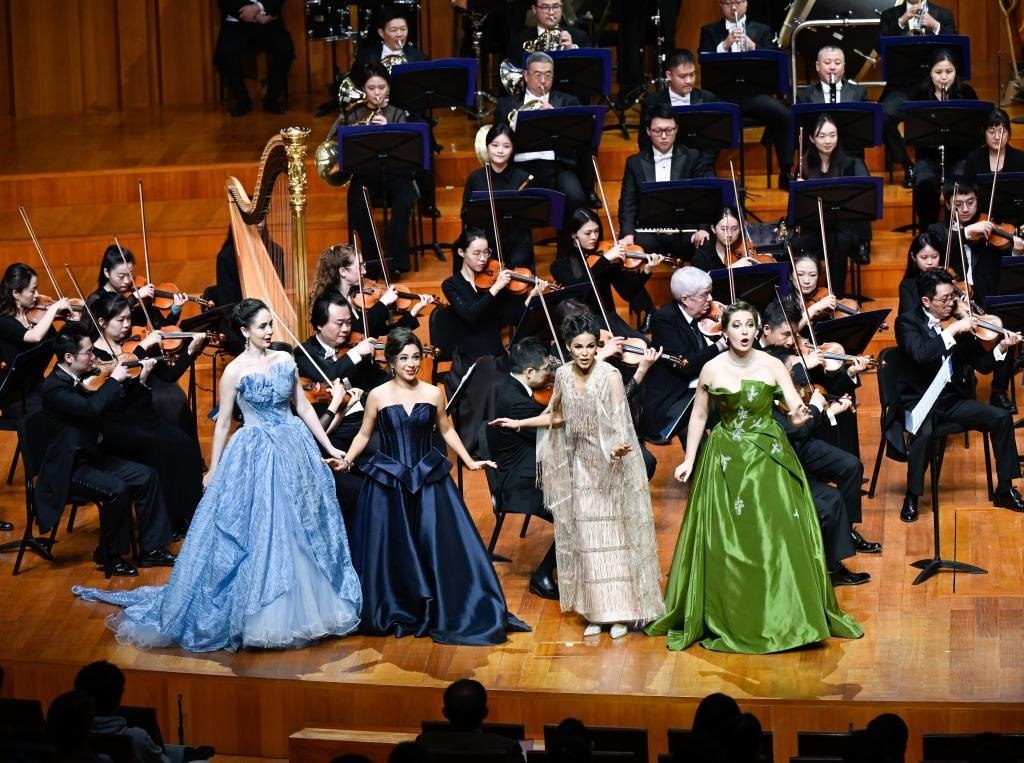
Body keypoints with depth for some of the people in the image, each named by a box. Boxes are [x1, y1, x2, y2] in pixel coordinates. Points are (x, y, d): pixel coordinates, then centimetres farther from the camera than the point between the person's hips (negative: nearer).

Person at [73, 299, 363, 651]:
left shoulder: (285, 360, 4)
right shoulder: (235, 371, -8)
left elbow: (303, 406, 9)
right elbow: (223, 422, -2)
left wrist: (328, 446, 7)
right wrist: (213, 470, -1)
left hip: (295, 450, 5)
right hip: (255, 456, -5)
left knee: (302, 533, 9)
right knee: (256, 533, -2)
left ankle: (301, 608, 23)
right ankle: (255, 611, 10)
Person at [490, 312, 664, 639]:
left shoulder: (610, 376, -13)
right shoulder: (563, 376, 2)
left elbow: (620, 421, -18)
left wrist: (619, 446, -38)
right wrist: (519, 422, 16)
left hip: (610, 465, -5)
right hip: (580, 465, 5)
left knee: (613, 535, -1)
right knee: (585, 538, 5)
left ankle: (619, 611, 5)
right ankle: (594, 611, 11)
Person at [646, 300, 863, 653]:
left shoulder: (772, 366, -5)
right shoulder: (711, 369, -3)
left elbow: (796, 408, -12)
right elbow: (698, 416, 6)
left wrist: (799, 414, -35)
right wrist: (689, 460, 3)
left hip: (769, 458, 0)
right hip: (726, 461, 0)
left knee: (778, 537, -1)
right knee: (726, 543, 1)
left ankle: (783, 618, 11)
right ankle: (729, 620, 13)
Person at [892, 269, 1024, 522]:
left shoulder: (958, 319, 4)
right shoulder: (907, 322, -8)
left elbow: (982, 365, 4)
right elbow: (920, 354, -29)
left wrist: (1002, 347, -14)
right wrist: (952, 331, -30)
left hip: (952, 399, 5)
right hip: (918, 400, -5)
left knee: (1002, 417, -10)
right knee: (924, 432, -35)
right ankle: (912, 498, -17)